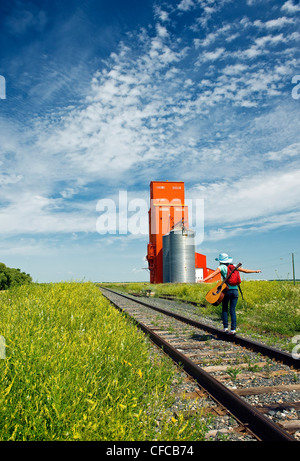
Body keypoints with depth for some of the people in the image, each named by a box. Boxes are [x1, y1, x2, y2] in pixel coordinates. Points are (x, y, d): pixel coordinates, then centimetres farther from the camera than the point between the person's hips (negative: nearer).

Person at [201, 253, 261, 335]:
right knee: (232, 310, 7)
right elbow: (245, 270, 20)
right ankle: (233, 329, 2)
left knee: (224, 309, 11)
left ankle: (225, 327, 6)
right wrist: (255, 271, 35)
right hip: (235, 290, 3)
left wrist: (204, 279, -25)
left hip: (226, 290, -3)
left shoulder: (222, 267, 0)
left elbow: (213, 274, -16)